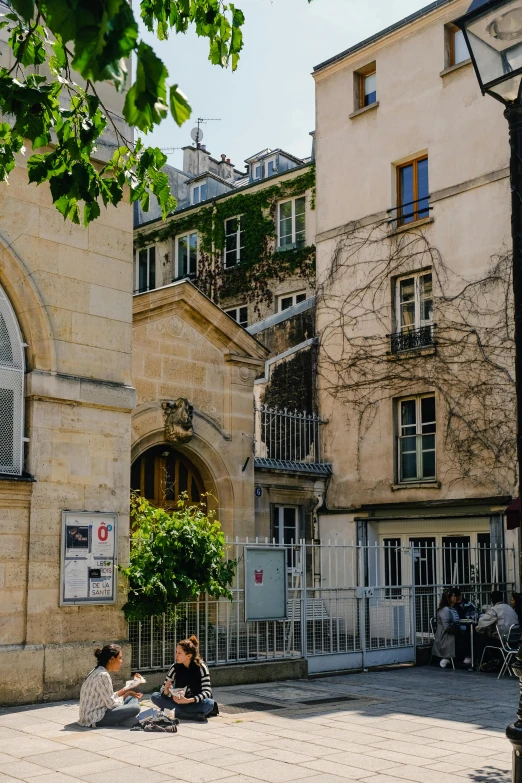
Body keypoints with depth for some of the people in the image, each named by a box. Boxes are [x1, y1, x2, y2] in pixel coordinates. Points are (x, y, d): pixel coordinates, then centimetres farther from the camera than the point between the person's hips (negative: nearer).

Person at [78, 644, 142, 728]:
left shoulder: (97, 672, 10)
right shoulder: (103, 675, -20)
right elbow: (111, 704, -17)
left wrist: (124, 691, 7)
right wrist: (126, 695, 0)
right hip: (95, 719, -11)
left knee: (132, 698, 13)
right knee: (135, 708, -19)